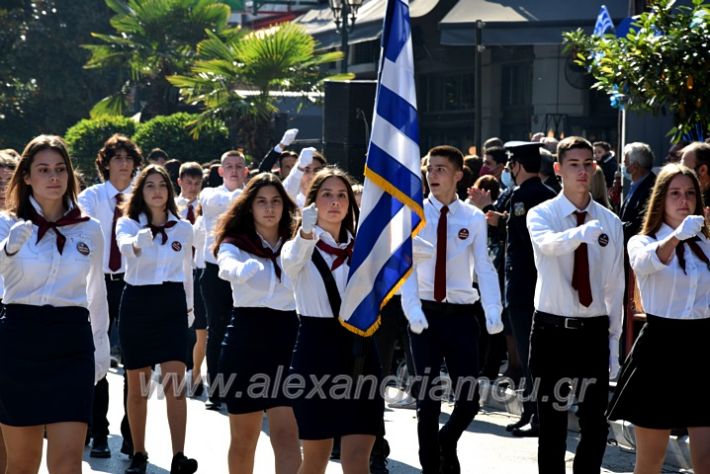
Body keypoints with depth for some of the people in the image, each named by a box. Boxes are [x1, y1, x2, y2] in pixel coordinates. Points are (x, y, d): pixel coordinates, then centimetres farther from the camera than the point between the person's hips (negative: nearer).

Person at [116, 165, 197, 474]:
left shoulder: (183, 228, 5)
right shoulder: (128, 224, -3)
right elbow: (125, 247, -27)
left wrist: (189, 306, 25)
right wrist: (138, 243, -50)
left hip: (172, 304, 1)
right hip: (137, 303, -1)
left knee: (175, 382, -11)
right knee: (138, 386, 6)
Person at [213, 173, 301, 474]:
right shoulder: (234, 245, 0)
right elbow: (228, 268, -26)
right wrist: (245, 268, -48)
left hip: (287, 339, 1)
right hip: (247, 341, -1)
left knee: (287, 436, -11)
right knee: (244, 437, 10)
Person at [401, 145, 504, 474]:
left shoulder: (474, 219, 2)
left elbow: (484, 268, -4)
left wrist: (493, 312, -18)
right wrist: (413, 309, -20)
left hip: (461, 314, 0)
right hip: (426, 314, 0)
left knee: (469, 399, -2)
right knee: (427, 398, 5)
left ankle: (447, 444, 29)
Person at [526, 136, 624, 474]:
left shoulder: (610, 223, 4)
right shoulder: (541, 214, -4)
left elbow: (615, 287, 8)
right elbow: (548, 244, -30)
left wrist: (613, 340, 5)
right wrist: (582, 232, -50)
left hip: (594, 331, 2)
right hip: (553, 329, -2)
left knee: (596, 426, 5)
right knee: (552, 423, 6)